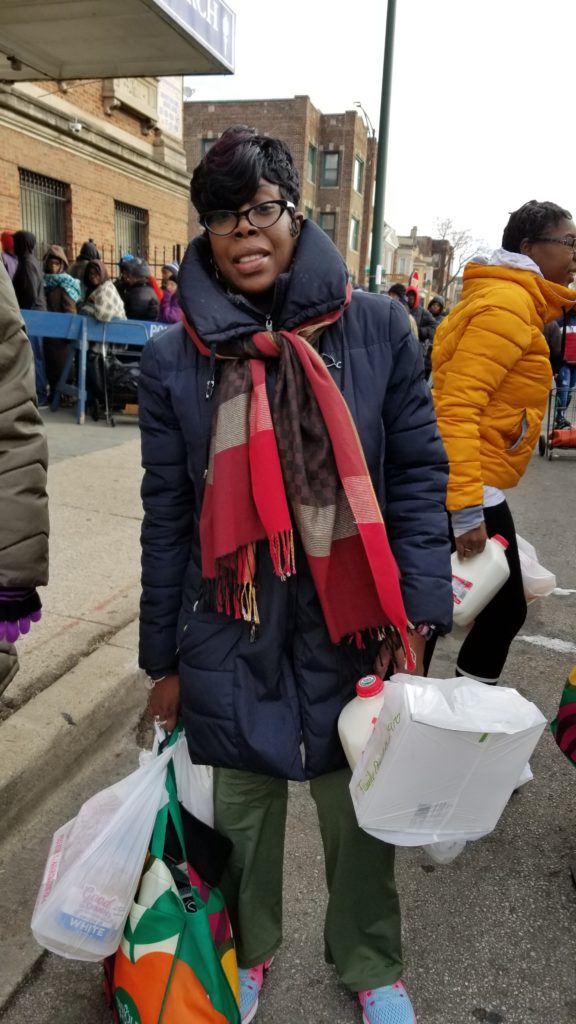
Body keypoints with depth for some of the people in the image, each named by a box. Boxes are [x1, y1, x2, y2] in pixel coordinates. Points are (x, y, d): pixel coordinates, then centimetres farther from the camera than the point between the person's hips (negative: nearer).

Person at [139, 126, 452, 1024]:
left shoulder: (376, 328, -4)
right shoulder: (175, 356, -2)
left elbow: (418, 473, -2)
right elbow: (167, 516, 1)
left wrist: (417, 610, -9)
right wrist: (163, 658, 5)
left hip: (351, 626, 0)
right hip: (232, 637, 1)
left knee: (362, 810, 17)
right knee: (243, 804, 19)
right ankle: (248, 949, 49)